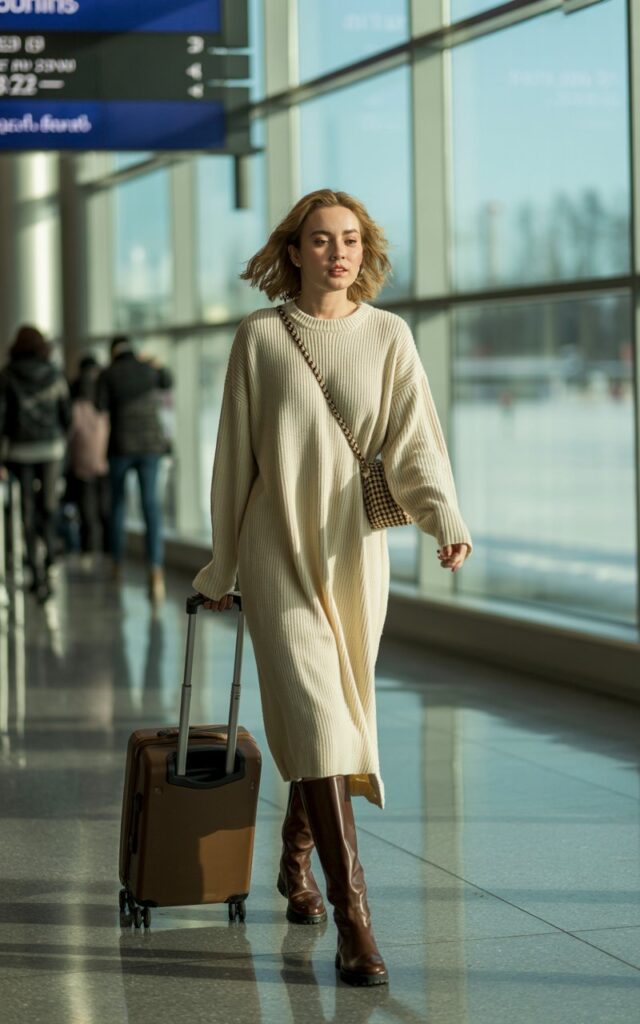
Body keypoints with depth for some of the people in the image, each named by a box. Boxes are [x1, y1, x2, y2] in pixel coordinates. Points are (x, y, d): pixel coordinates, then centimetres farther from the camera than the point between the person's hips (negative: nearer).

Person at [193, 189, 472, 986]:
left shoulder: (387, 336, 1)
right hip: (278, 552, -2)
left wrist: (445, 519, -27)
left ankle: (296, 859, 40)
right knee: (314, 713, -14)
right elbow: (234, 457, 5)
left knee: (334, 711, 13)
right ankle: (352, 918, -17)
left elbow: (413, 443, -8)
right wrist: (220, 567, 9)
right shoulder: (261, 337, -1)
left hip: (356, 551, 2)